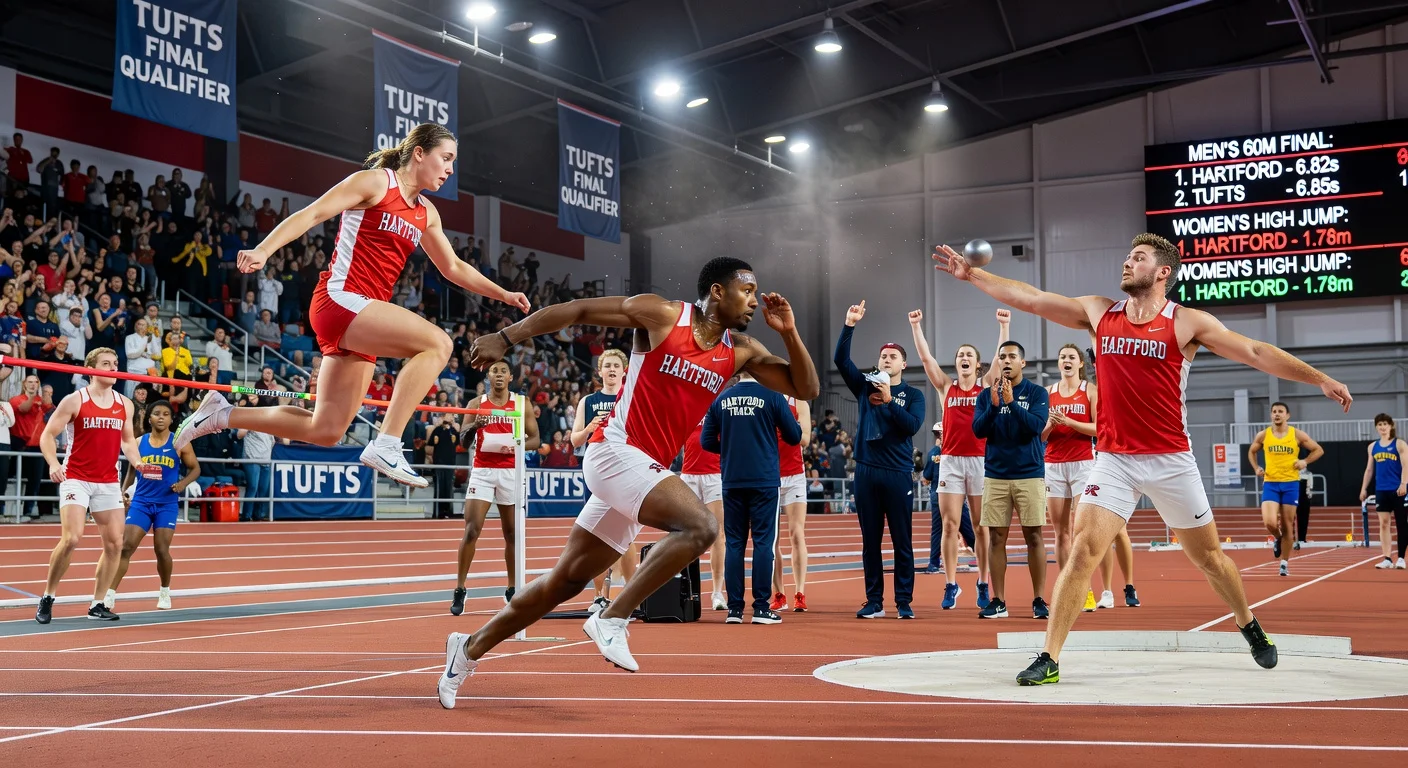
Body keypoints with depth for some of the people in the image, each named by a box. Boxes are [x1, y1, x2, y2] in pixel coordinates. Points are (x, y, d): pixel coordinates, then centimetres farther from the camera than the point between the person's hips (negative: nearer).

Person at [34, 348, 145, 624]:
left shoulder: (124, 404, 8)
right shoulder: (74, 401, -6)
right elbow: (47, 435, -4)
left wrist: (136, 461, -1)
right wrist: (53, 463, -22)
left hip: (108, 482, 5)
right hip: (76, 479, -5)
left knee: (115, 543, 1)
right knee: (72, 538, -18)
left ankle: (97, 604, 12)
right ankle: (47, 599, 0)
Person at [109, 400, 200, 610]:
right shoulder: (139, 443, 5)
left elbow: (195, 468, 4)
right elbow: (132, 470, 17)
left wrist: (183, 483, -14)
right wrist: (124, 491, 3)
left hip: (167, 504, -2)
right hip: (140, 502, 2)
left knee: (161, 549, -2)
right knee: (126, 546, -8)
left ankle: (165, 592, 21)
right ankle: (110, 594, -7)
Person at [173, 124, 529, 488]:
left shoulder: (426, 213, 19)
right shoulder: (375, 182, -3)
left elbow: (453, 267, 31)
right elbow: (312, 214, -10)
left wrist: (503, 294, 27)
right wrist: (263, 250, -23)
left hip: (362, 317, 9)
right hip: (339, 299, -9)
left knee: (325, 431, 6)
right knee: (437, 342, -25)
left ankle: (223, 413, 19)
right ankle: (387, 445, -28)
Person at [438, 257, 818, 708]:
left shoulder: (741, 352, 9)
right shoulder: (661, 315, -6)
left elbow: (807, 389, 9)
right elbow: (577, 310, -2)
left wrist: (788, 332, -5)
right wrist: (505, 338, -6)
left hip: (647, 468, 7)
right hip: (617, 451, -7)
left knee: (568, 580, 12)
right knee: (701, 526, -25)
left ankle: (471, 648, 27)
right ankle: (613, 620, -17)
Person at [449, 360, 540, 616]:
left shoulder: (522, 403, 5)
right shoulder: (476, 403, 6)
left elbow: (535, 439, 4)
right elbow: (463, 442, 3)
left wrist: (518, 445, -16)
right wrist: (472, 427, -18)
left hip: (511, 472, 1)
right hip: (482, 471, -1)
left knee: (512, 533, 6)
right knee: (471, 530, -9)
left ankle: (512, 590, 17)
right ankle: (459, 590, -4)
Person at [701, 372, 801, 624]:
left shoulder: (721, 399, 3)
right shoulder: (772, 397, -5)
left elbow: (707, 441, 6)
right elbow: (794, 437, 0)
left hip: (732, 482, 3)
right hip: (764, 481, -3)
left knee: (734, 543, 7)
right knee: (763, 542, 1)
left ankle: (734, 608, 7)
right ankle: (761, 608, 0)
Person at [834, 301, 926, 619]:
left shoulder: (912, 395, 6)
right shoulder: (865, 386, 11)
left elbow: (912, 425, -10)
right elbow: (840, 359, 1)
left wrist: (889, 399, -15)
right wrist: (849, 325, -8)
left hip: (898, 473, -2)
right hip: (866, 471, 2)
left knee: (902, 541, 0)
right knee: (870, 541, 6)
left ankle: (904, 602, 5)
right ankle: (874, 602, 13)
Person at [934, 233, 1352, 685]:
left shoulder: (1187, 323, -3)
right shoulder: (1099, 313, 5)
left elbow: (1255, 352, -3)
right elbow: (1029, 298, 5)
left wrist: (1319, 379, -8)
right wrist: (971, 274, 1)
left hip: (1171, 461, -1)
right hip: (1113, 460, 1)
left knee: (1207, 555, 12)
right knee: (1083, 552, -12)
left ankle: (1251, 630, 38)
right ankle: (1049, 660, -9)